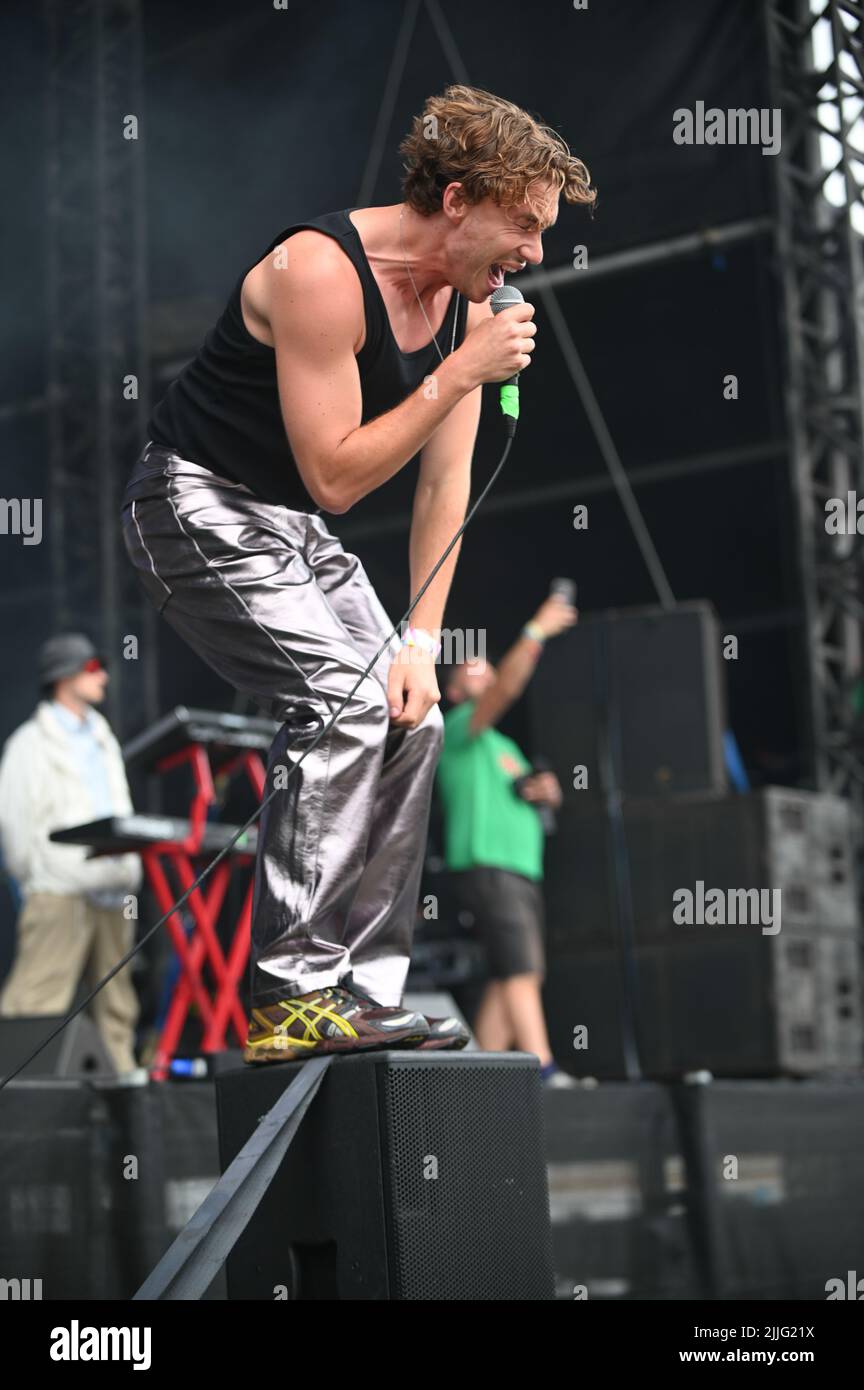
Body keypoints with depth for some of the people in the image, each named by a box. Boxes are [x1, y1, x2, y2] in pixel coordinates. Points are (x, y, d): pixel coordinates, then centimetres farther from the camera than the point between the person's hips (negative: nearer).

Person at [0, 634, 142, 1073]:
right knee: (38, 994, -14)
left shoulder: (102, 739, 21)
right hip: (60, 892, -7)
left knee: (115, 1002, 8)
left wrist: (129, 869, 14)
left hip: (111, 890, 7)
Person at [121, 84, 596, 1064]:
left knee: (410, 718, 1)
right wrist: (462, 373, -28)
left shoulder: (465, 295, 0)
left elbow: (444, 485, 3)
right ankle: (289, 999, -19)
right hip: (199, 506, -9)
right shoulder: (322, 271, -25)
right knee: (345, 700, -23)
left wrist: (421, 638, -5)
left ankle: (362, 995, 9)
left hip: (296, 529, 9)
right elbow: (335, 478, -27)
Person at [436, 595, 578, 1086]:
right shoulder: (459, 728, 1)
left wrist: (546, 789, 2)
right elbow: (505, 687, -15)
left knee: (512, 974, 2)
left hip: (522, 869, 9)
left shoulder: (503, 746, 29)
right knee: (520, 969, -17)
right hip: (486, 865, -9)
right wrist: (537, 631, -19)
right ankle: (545, 1072, -25)